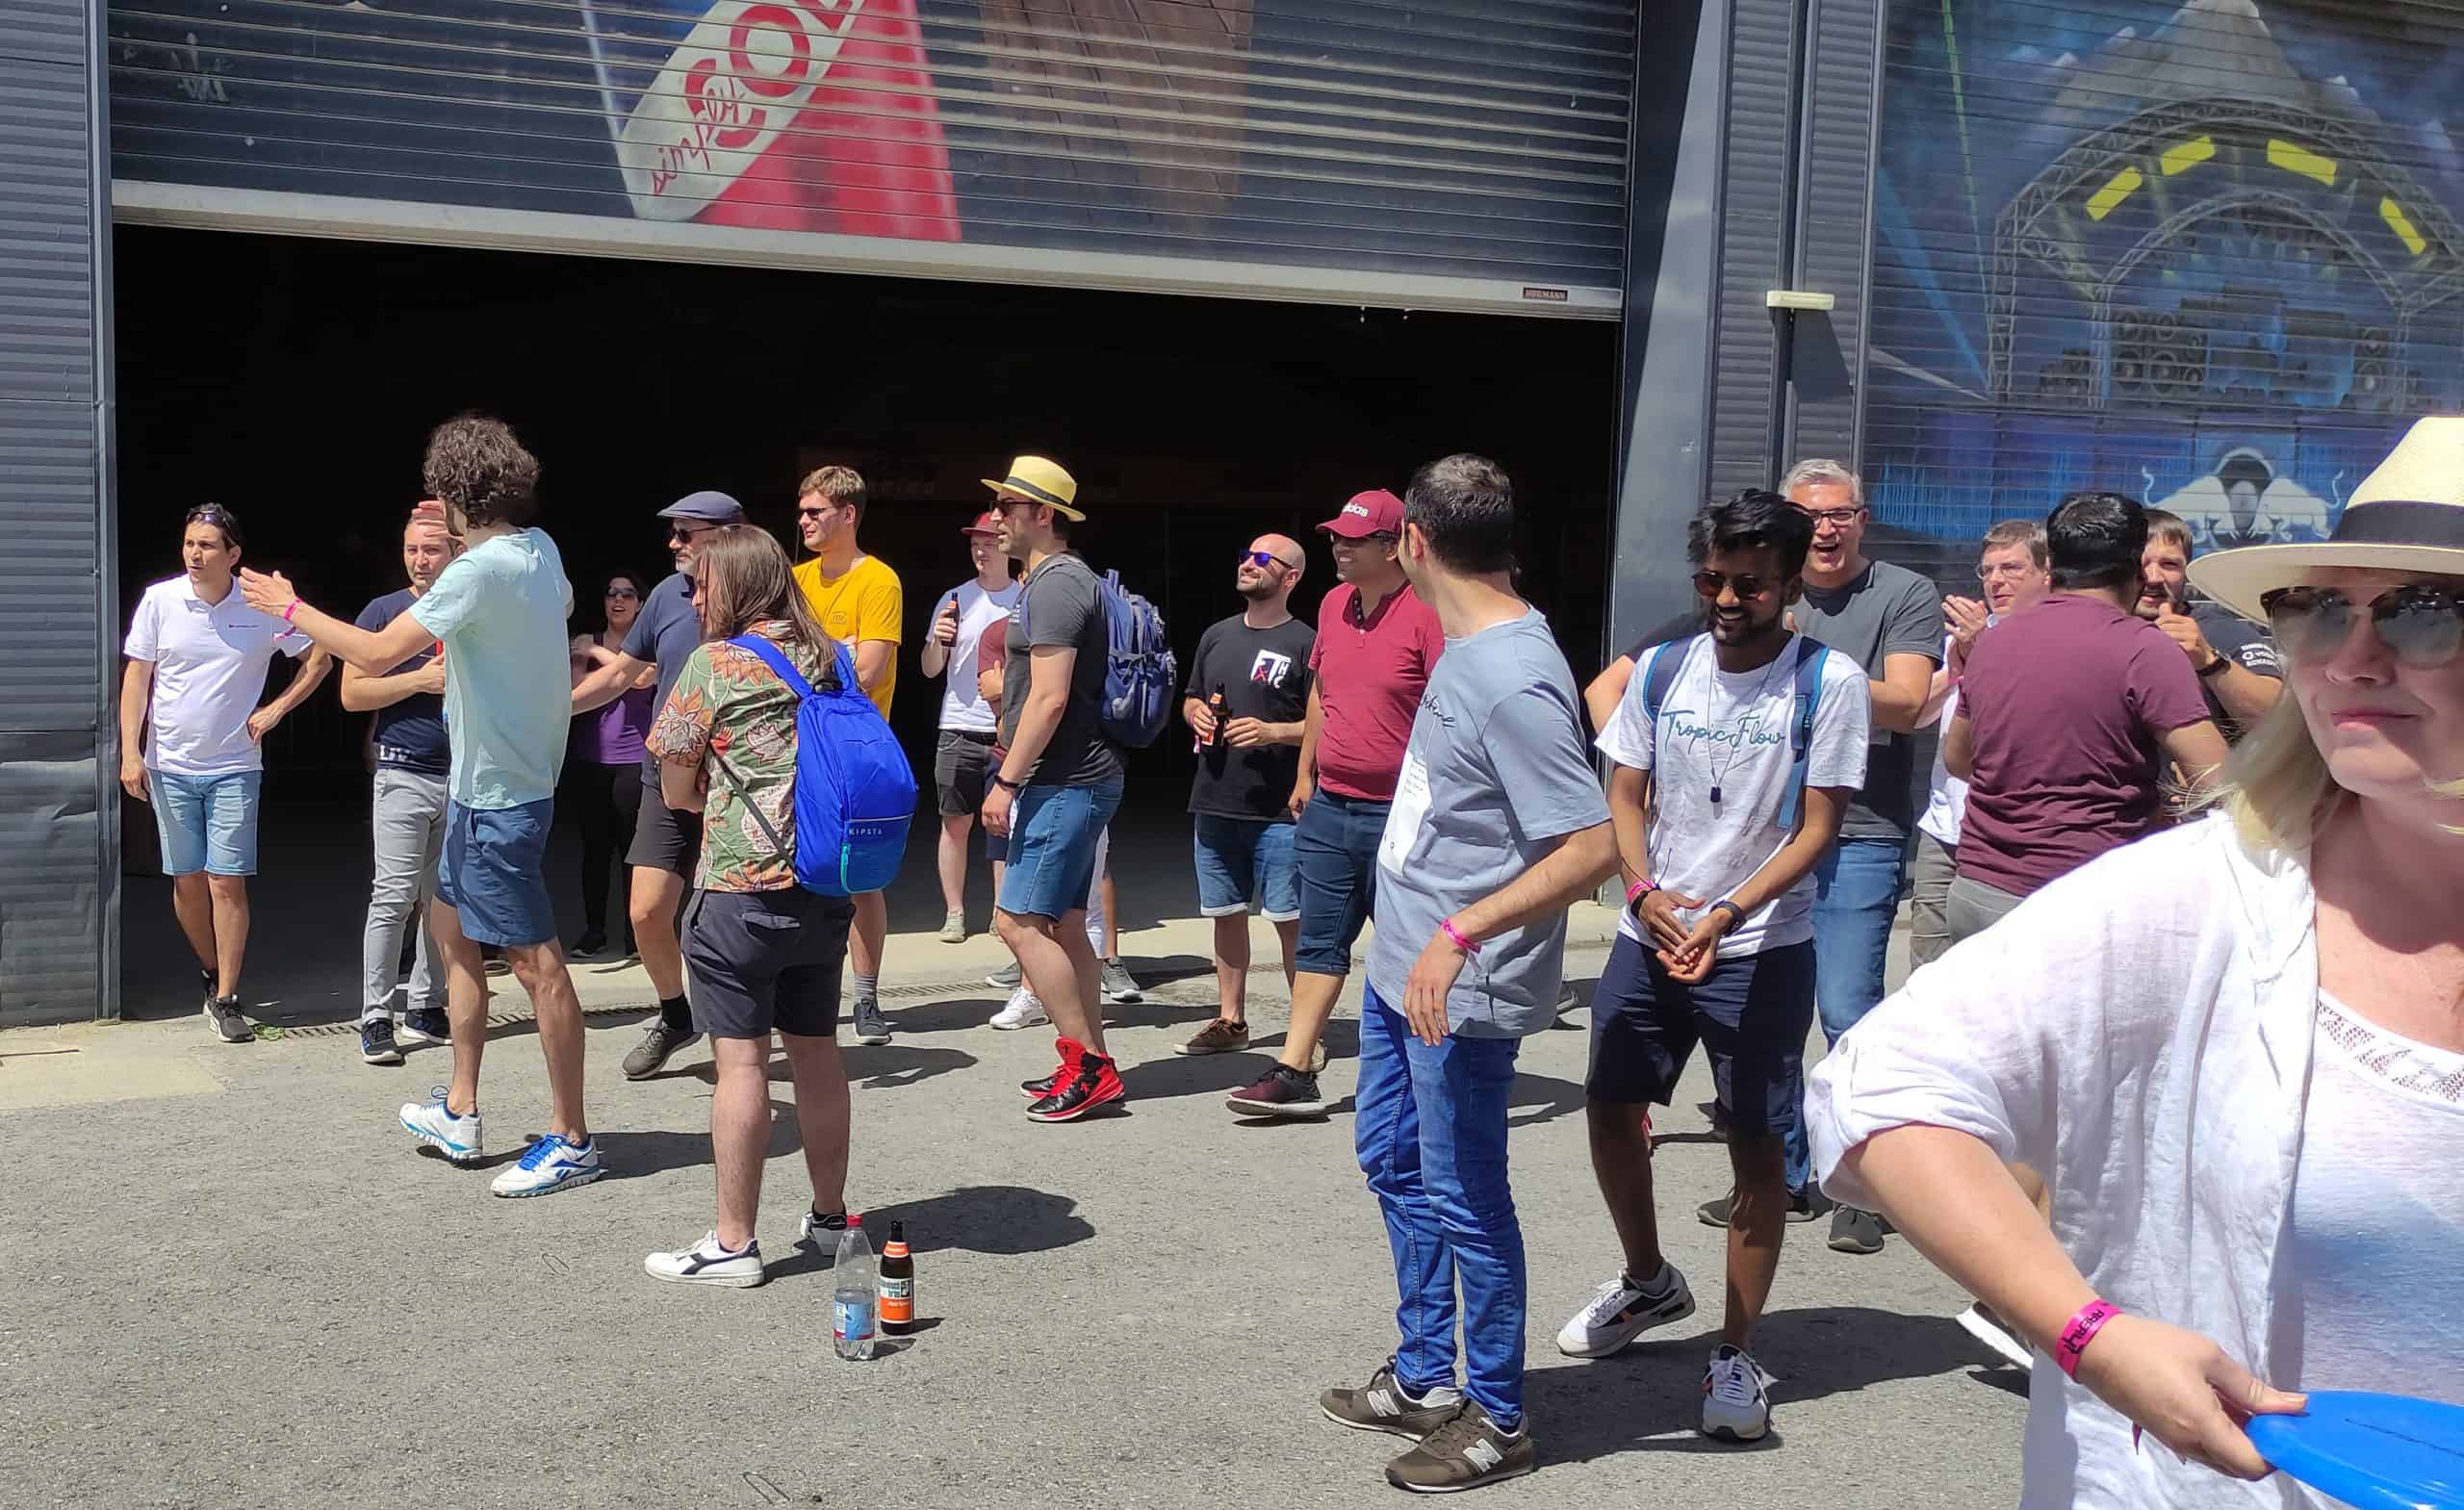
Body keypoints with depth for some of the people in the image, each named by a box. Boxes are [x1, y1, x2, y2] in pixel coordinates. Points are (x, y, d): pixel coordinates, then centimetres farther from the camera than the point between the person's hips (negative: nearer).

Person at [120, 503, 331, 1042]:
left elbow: (319, 659, 7)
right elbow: (136, 677, 2)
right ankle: (211, 973, 31)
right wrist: (130, 752, -4)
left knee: (227, 881, -6)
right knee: (187, 880, 9)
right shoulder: (160, 600, -2)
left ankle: (226, 999, 1)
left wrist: (276, 709, -2)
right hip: (169, 766, 2)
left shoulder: (264, 607, -5)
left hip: (234, 768, -2)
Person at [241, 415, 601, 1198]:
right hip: (487, 785, 10)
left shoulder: (481, 570, -22)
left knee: (535, 960, -5)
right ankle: (459, 1113, 29)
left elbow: (375, 653, -21)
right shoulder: (540, 548, 4)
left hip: (497, 793, -10)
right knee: (451, 926, 20)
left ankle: (571, 1141, 1)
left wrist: (290, 608, -4)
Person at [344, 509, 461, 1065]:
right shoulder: (383, 612, 2)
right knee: (394, 896, -10)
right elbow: (352, 693, -2)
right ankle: (376, 1019, -6)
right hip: (405, 774, -4)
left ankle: (426, 1008, 16)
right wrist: (420, 680, -12)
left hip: (463, 774, 4)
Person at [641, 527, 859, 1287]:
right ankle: (830, 1216, 26)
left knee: (741, 1061, -1)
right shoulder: (829, 658, 8)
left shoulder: (712, 664, -7)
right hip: (825, 888, 6)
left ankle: (733, 1244, 5)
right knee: (816, 1051, 14)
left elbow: (677, 791, -2)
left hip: (742, 892, -6)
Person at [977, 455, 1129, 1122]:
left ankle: (1087, 1066, -7)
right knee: (1063, 924, 12)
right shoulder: (1052, 579, 19)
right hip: (1074, 782, 11)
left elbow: (1050, 697, -22)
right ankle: (1090, 1063, 17)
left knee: (1018, 920, -11)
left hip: (1065, 784, -11)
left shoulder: (1055, 584, -15)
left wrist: (1007, 781, -20)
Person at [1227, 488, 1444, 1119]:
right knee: (1320, 943, 8)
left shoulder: (1426, 614, -14)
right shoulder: (1334, 605, 9)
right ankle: (1294, 1073, 11)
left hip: (1397, 814, -7)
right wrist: (1305, 772, 22)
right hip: (1328, 807, 7)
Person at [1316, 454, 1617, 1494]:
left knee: (1464, 1200, 3)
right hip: (1403, 967, 10)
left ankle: (1498, 1420, 21)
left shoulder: (1512, 683, -24)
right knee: (1392, 1163, 21)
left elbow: (1593, 847, -28)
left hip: (1461, 990, -10)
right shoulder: (1469, 648, 5)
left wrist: (1461, 934, -30)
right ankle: (1424, 1378, 36)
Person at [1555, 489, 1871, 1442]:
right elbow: (1623, 797, 6)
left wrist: (1727, 915, -23)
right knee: (1610, 1112, 11)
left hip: (1763, 948, -4)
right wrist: (1645, 894, -12)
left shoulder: (1828, 682, -9)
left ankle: (1735, 1355, 13)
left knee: (1756, 1143, 1)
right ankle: (1649, 1283, 36)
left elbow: (1817, 826, -11)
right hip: (1648, 934, 4)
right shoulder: (1662, 669, 3)